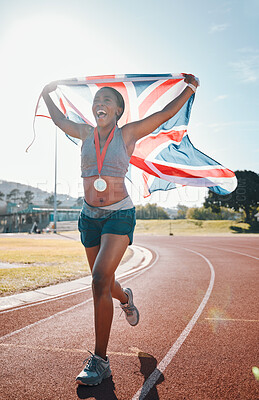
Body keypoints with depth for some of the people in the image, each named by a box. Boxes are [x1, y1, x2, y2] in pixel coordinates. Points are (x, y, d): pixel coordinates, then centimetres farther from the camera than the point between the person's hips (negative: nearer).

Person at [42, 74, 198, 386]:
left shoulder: (128, 133, -1)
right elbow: (59, 120, 27)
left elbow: (166, 113, 5)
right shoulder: (86, 133, 8)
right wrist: (47, 95, 37)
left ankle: (100, 360, -8)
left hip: (119, 214, -4)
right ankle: (125, 298, 53)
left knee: (100, 279, -19)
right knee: (103, 282, 15)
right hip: (90, 216, 5)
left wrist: (190, 87, 6)